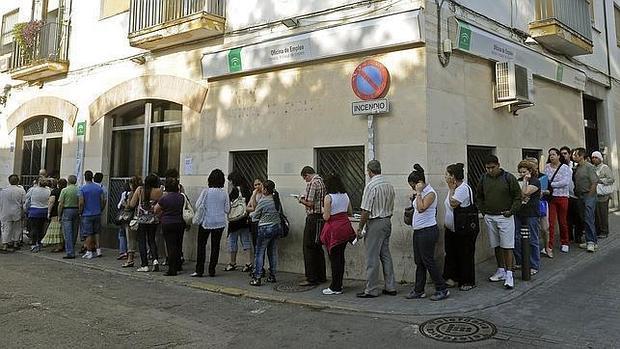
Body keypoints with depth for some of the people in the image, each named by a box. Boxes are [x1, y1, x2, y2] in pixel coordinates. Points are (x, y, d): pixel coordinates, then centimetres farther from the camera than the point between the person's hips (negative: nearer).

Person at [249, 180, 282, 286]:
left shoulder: (263, 201, -14)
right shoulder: (277, 200, 5)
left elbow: (255, 216, -3)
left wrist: (251, 214, 18)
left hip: (265, 229, -7)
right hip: (277, 227, 7)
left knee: (260, 253, 0)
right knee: (273, 252, 13)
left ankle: (257, 278, 0)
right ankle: (272, 276, 18)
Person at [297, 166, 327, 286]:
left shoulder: (312, 183, -14)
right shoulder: (321, 182, 14)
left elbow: (310, 203, -19)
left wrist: (302, 200, -1)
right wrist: (305, 199, 15)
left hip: (313, 218, -9)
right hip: (321, 217, 9)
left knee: (309, 248, -3)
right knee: (318, 247, 15)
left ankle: (311, 278, -1)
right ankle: (321, 276, 21)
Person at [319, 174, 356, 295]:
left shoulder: (328, 197, -12)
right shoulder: (345, 196, 8)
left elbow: (326, 217, -14)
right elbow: (350, 212, 14)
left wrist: (323, 212, 6)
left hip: (334, 229, -6)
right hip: (345, 227, 7)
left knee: (334, 258, 1)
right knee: (340, 256, 13)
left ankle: (335, 288, 7)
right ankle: (338, 284, 21)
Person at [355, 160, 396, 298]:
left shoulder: (371, 186, -16)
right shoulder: (389, 185, 8)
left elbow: (366, 210, -17)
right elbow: (391, 208, 14)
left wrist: (360, 228, -9)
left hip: (375, 223, -8)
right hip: (387, 222, 8)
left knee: (372, 258, -1)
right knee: (386, 255, 14)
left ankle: (371, 290, 5)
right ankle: (390, 287, 20)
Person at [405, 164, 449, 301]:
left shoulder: (430, 193, -15)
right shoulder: (420, 193, 12)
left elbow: (421, 208, -28)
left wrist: (418, 193, -21)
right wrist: (414, 197, 8)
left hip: (428, 231, -9)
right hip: (418, 231, 10)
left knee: (428, 261, -4)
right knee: (419, 262, 12)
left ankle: (442, 290, 8)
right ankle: (419, 291, 20)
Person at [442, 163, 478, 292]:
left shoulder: (463, 188, -18)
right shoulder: (454, 188, 12)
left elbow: (453, 204, -28)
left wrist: (451, 189, -16)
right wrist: (446, 223, 18)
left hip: (464, 230, -9)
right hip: (451, 229, 9)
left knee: (465, 256, 2)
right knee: (451, 254, 11)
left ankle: (468, 282, 14)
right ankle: (453, 278, 21)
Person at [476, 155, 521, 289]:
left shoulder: (508, 178, -7)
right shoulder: (483, 179, 4)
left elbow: (518, 196, -2)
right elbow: (479, 197, 17)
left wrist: (511, 211, -8)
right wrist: (483, 211, 7)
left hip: (505, 217, -4)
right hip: (489, 218, 4)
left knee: (507, 246, -4)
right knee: (496, 246, 12)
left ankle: (509, 274, -1)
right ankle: (501, 271, 23)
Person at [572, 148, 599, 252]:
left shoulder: (589, 167, -10)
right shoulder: (576, 168, 12)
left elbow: (595, 182, -14)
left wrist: (589, 195, -14)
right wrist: (576, 193, 7)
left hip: (589, 195, -8)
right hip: (580, 196, 8)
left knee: (588, 219, -11)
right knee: (584, 219, 9)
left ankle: (591, 242, -6)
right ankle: (592, 241, 17)